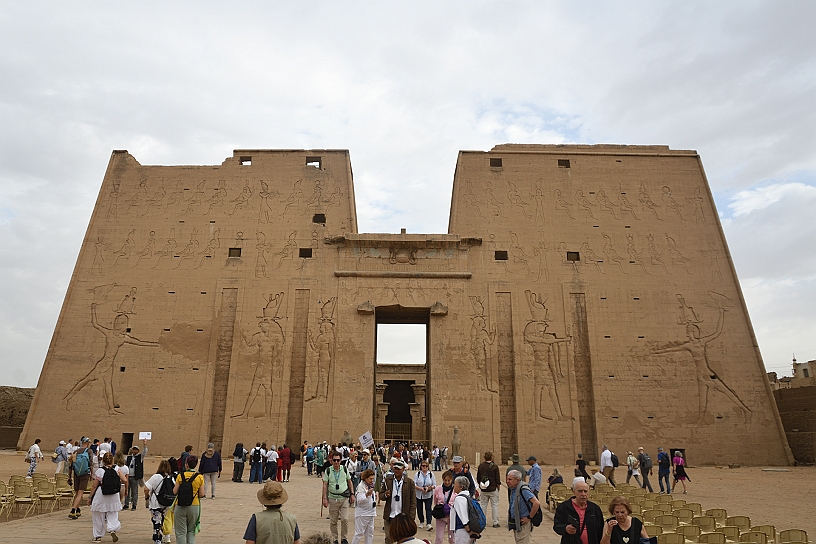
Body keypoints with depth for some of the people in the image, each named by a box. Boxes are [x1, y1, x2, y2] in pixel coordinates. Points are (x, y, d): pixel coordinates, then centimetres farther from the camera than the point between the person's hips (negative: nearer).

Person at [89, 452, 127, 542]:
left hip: (101, 496, -2)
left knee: (98, 517, 13)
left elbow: (94, 486, -8)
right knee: (113, 516, 12)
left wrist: (90, 497, 3)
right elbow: (125, 481, -6)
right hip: (113, 497, 2)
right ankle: (112, 530, -10)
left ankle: (98, 536, 22)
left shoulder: (99, 471, -10)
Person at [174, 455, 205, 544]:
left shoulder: (180, 476, -9)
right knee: (191, 531, 17)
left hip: (180, 506, -2)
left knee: (181, 532, 8)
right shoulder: (200, 477, -5)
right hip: (194, 506, 2)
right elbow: (201, 494, -5)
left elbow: (175, 492, -7)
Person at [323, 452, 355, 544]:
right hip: (333, 498, 0)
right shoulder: (328, 471, -4)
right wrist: (325, 498, -8)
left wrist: (352, 494, 7)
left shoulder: (345, 469, 0)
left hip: (344, 498, 0)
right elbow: (325, 485, -3)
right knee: (333, 521, 6)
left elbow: (349, 482, 10)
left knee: (345, 519, -3)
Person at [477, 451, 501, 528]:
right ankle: (495, 522, 8)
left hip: (483, 490, 3)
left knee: (483, 505, 11)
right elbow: (497, 478, -8)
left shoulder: (481, 465, 0)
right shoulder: (495, 466, -12)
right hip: (493, 489, -3)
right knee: (494, 505, 6)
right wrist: (498, 486, 6)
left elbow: (478, 477, 7)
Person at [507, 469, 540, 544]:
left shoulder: (523, 490, -22)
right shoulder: (512, 489, 7)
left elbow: (537, 503, -30)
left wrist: (529, 517, -22)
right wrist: (509, 510, 11)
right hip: (515, 523, 9)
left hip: (523, 524, -9)